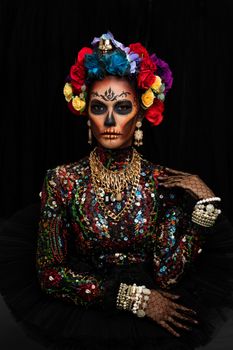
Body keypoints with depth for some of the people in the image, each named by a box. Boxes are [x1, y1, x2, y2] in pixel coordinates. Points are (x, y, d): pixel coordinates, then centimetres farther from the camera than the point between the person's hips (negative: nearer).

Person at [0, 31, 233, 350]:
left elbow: (167, 274, -10)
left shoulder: (165, 182, -6)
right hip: (82, 313, -1)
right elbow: (50, 273, -9)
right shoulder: (63, 180, -8)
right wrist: (135, 298, -15)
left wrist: (206, 203, -17)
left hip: (152, 320, 2)